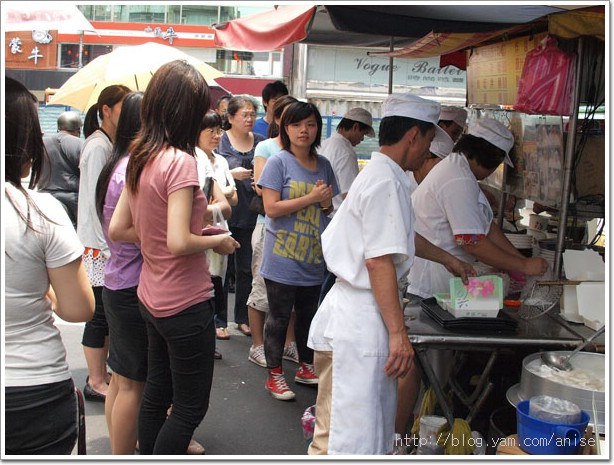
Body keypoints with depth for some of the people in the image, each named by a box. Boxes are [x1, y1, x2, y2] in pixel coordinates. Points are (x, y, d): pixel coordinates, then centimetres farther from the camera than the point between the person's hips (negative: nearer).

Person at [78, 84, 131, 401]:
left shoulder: (112, 145, 14)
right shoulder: (98, 147, -14)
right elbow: (95, 201, -18)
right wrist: (109, 244, -17)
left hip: (111, 241, 9)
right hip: (100, 244, -9)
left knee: (107, 311, 14)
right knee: (101, 312, -1)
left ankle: (100, 373, 26)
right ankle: (95, 382, 11)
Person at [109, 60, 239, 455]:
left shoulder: (141, 158, 4)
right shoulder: (180, 161, -21)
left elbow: (117, 229, 7)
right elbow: (179, 243, -28)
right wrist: (218, 241, -11)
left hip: (152, 299, 8)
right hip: (186, 303, -8)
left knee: (156, 395, 22)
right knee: (190, 408, 8)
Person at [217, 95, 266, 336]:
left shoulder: (260, 143, 10)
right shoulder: (220, 141, -2)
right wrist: (232, 173, -20)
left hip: (251, 215, 4)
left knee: (247, 269, 10)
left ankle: (242, 318, 24)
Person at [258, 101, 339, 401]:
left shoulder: (324, 165, 8)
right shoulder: (278, 162, -8)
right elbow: (271, 208, -16)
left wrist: (328, 202, -5)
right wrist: (311, 198, -18)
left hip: (313, 257, 5)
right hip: (282, 258, -5)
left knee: (308, 314, 18)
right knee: (279, 317, 5)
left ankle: (306, 366, 35)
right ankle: (274, 374, 19)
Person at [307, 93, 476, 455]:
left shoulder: (379, 175, 16)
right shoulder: (386, 181, -17)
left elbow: (402, 235, 32)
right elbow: (379, 261, -23)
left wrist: (448, 259, 43)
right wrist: (399, 333, -20)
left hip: (354, 311, 11)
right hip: (361, 320, -10)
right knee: (355, 438, -1)